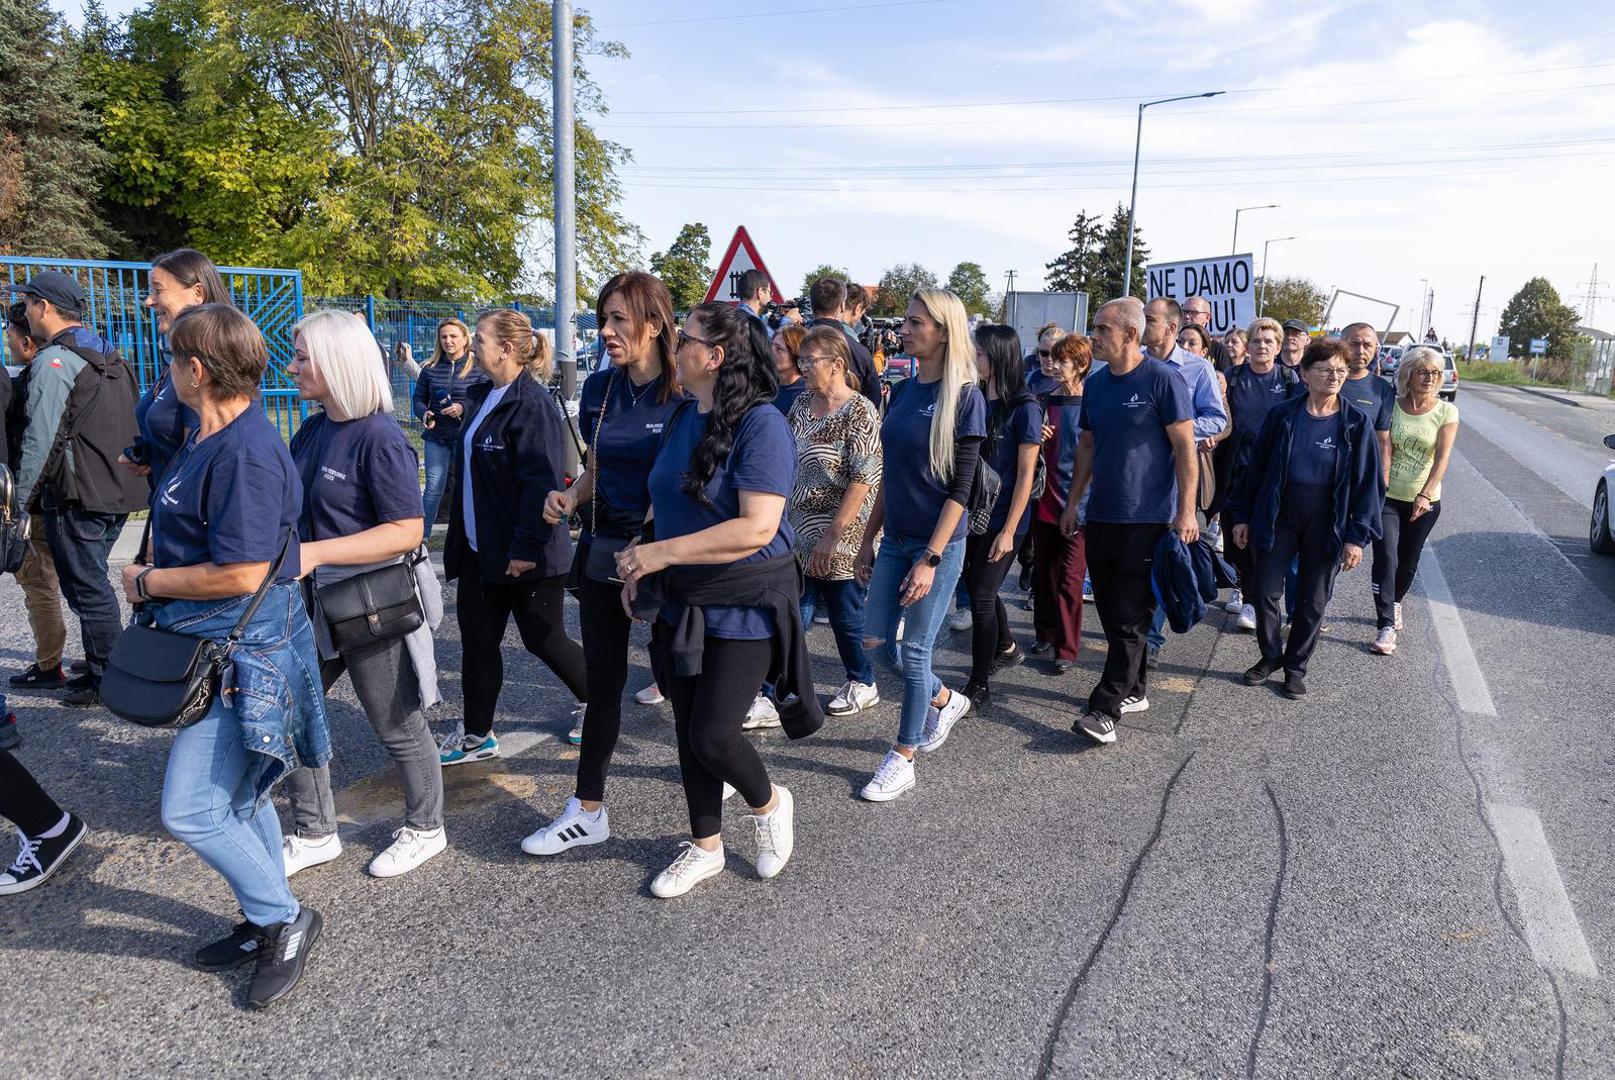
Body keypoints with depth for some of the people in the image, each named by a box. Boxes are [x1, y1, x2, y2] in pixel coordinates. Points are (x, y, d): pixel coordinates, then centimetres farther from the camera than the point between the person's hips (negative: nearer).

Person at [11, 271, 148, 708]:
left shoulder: (54, 360, -12)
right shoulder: (111, 357, 15)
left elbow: (41, 439, -15)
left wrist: (22, 498, -8)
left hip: (77, 497, -8)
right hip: (119, 493, 9)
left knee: (87, 589, -1)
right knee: (93, 582, 18)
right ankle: (100, 668, 26)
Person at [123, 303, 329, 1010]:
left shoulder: (244, 454, -22)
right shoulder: (208, 438, 10)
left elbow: (241, 574, -27)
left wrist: (147, 582, -12)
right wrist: (152, 572, 3)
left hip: (243, 653, -10)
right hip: (216, 643, 10)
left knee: (189, 810, -6)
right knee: (238, 792, 19)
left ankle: (283, 919, 13)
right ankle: (267, 923, 35)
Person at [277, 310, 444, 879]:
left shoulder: (379, 438, -19)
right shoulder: (311, 432, 5)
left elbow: (407, 531, -24)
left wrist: (316, 552, -28)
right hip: (312, 601, 8)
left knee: (397, 726, 9)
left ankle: (425, 830, 31)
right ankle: (315, 835, 32)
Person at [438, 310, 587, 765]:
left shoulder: (533, 405, -19)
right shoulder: (484, 398, 11)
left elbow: (543, 484, -24)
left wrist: (526, 548, -24)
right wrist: (461, 536, 19)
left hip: (527, 555, -9)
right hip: (481, 548, 9)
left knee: (543, 639, 6)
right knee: (477, 638, 12)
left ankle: (593, 699, 31)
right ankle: (476, 734, 23)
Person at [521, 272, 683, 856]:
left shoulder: (685, 395, -13)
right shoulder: (598, 389, 5)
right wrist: (570, 497, -4)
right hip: (602, 548, 5)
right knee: (602, 680, 10)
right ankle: (587, 811, 20)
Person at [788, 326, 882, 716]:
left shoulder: (859, 413, -13)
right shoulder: (801, 405, 7)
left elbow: (863, 481, -19)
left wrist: (832, 536, -21)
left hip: (840, 537, -6)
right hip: (799, 532, 6)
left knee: (845, 614, 9)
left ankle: (863, 684, 31)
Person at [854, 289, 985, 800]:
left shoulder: (964, 397, -12)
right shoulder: (902, 391, 8)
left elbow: (960, 488, -15)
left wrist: (930, 559, -18)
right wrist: (867, 540, 11)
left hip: (938, 543, -7)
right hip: (894, 539, 7)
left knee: (915, 650, 2)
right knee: (876, 644, 10)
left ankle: (903, 758, 19)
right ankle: (945, 700, 36)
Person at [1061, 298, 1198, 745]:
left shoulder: (1163, 379, -9)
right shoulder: (1095, 384, 10)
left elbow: (1185, 448, -10)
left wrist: (1186, 511, -14)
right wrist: (1073, 502, 14)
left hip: (1148, 518, -7)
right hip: (1101, 515, 7)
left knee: (1130, 616, -4)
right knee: (1110, 608, 11)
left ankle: (1105, 708, -5)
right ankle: (1133, 691, 25)